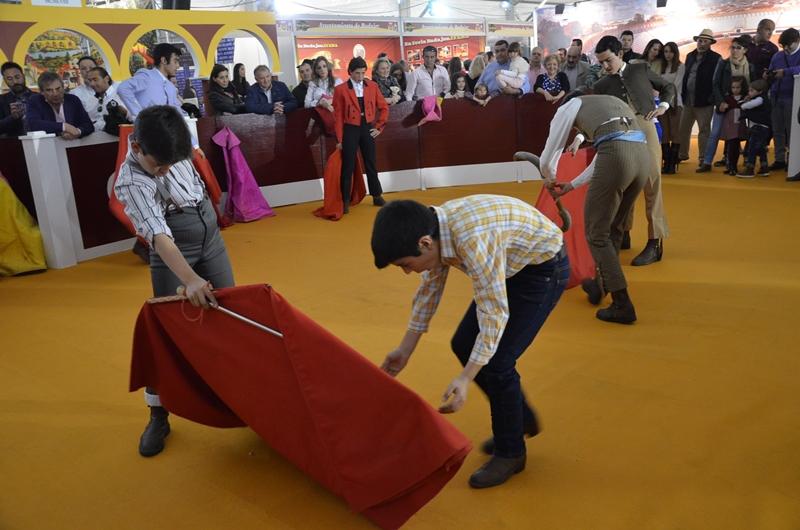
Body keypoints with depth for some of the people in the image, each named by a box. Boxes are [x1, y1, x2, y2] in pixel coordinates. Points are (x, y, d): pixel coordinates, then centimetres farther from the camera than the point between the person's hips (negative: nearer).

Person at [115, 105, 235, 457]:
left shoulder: (171, 150, -8)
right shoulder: (130, 183, -27)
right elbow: (159, 236, -38)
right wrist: (190, 279, -49)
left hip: (212, 242, 6)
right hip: (172, 256, -6)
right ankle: (158, 417, 9)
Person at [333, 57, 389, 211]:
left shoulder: (372, 86, 3)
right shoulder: (341, 89, -6)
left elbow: (384, 107, 10)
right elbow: (338, 116, -5)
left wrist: (379, 127, 4)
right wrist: (339, 139, -7)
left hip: (368, 129, 3)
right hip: (350, 130, -3)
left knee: (371, 163, 11)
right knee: (348, 166, 1)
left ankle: (377, 196, 23)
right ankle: (346, 201, 8)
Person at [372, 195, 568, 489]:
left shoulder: (472, 239, -38)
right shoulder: (435, 231, -12)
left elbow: (494, 314, -32)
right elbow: (429, 290, 2)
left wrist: (465, 379, -31)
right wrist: (405, 349, 8)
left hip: (544, 267, -8)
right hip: (511, 267, 8)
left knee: (496, 361, -10)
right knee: (463, 345, 7)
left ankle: (510, 453, 12)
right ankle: (520, 417, 26)